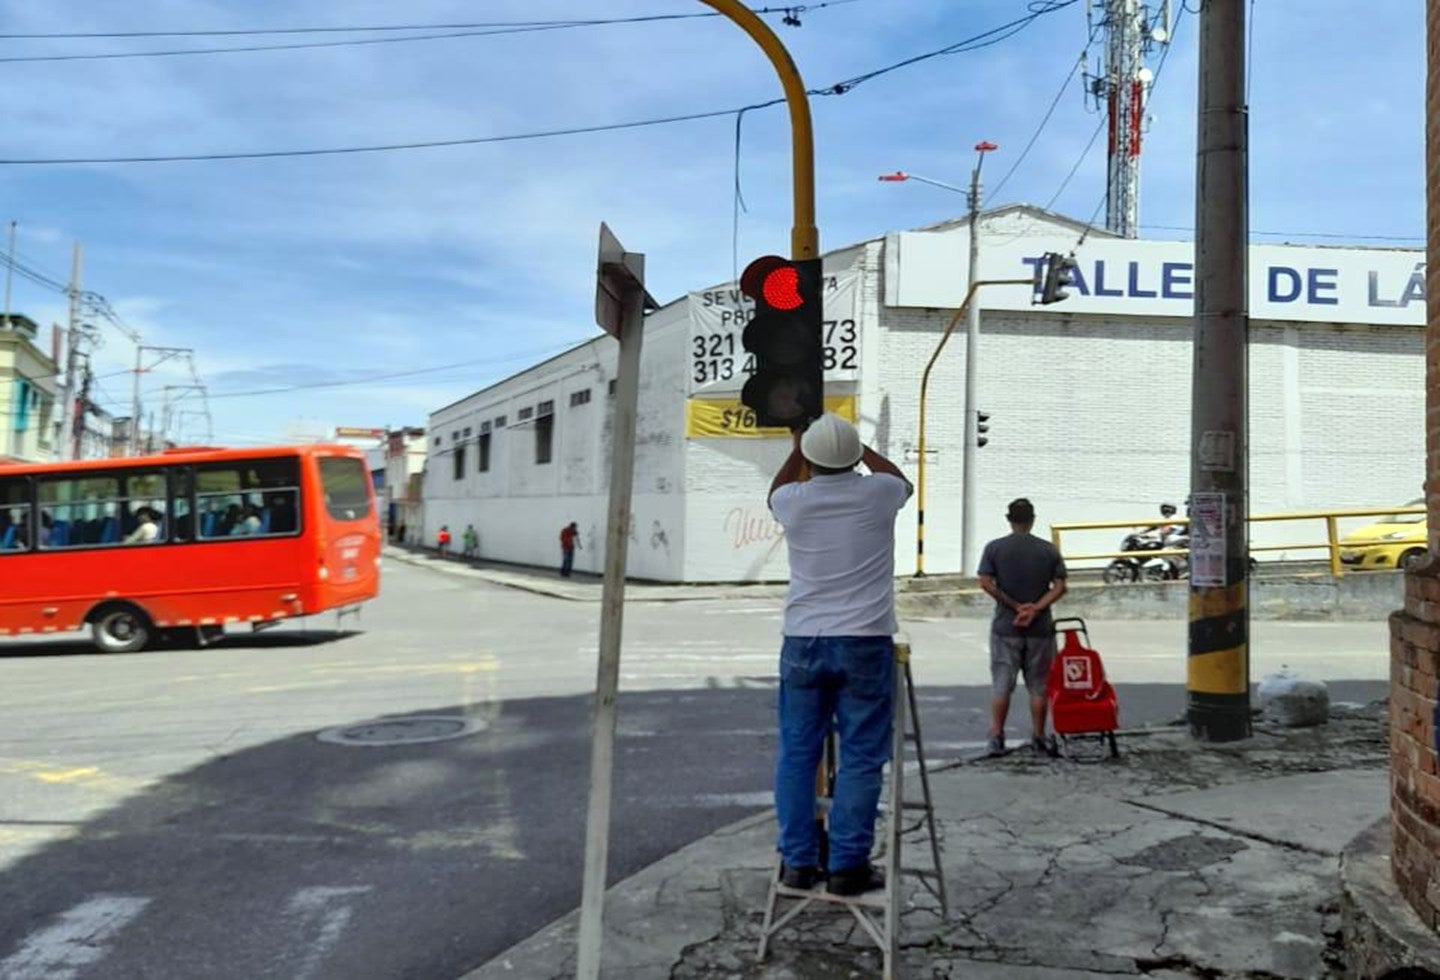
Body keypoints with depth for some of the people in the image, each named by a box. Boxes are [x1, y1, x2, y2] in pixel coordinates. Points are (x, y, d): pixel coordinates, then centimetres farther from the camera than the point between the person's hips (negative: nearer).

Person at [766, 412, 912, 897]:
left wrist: (798, 447, 36)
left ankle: (797, 861, 13)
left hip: (802, 642, 2)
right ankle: (847, 866, 5)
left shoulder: (794, 501, -1)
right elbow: (902, 480, 23)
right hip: (865, 643, -2)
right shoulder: (878, 493, -4)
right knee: (860, 758, 3)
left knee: (797, 754, 10)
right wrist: (861, 449, 33)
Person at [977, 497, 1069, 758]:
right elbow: (1059, 587, -6)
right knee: (1039, 686, 10)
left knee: (1001, 685, 4)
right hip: (1040, 629, 1)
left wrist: (1015, 606, -7)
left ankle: (996, 738, 4)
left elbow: (986, 583, -10)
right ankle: (1039, 739, 15)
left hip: (1005, 627, -1)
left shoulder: (994, 548, -1)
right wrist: (1035, 609, -12)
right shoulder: (1049, 550, 2)